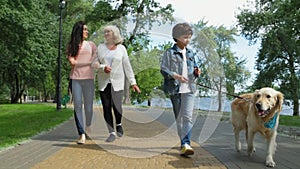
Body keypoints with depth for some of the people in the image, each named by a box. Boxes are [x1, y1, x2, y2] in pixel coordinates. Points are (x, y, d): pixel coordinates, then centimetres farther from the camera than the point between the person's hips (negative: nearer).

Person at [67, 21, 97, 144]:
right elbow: (72, 61, -2)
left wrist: (77, 62, -4)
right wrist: (87, 62, -2)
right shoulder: (71, 46, 11)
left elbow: (94, 61, 5)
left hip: (88, 78, 1)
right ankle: (82, 134, -4)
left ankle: (88, 125, 29)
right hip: (75, 79, -1)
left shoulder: (91, 45, 15)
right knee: (77, 106, -7)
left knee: (88, 107, 0)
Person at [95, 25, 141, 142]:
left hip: (117, 82, -2)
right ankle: (112, 133, 10)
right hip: (103, 82, 2)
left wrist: (133, 82, 0)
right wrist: (103, 67, -15)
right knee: (106, 108, 0)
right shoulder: (101, 47, 8)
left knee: (117, 106, -10)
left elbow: (127, 66, 4)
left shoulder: (121, 48, 5)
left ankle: (119, 124, 21)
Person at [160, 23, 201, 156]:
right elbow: (163, 70, -7)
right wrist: (176, 76, -21)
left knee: (187, 116, -11)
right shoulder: (169, 52, -2)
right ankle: (184, 142, 20)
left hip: (189, 89, 3)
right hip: (175, 89, -2)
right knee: (179, 117, 7)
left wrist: (196, 72, -1)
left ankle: (185, 144, -14)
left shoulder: (190, 53, 14)